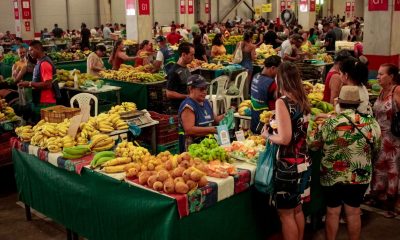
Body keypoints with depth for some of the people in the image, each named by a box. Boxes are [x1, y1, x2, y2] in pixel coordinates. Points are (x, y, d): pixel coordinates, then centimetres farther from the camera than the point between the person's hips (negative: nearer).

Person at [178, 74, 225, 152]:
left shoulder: (206, 102, 12)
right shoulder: (187, 106, -15)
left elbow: (213, 120, 25)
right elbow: (189, 130, -24)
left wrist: (224, 117, 5)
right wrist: (211, 129, -26)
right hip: (192, 147, -8)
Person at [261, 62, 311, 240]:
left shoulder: (282, 102, -17)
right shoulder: (302, 101, 5)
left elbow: (285, 139, -21)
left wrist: (267, 135, -4)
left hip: (288, 165, -8)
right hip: (303, 162, 8)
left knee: (286, 214, 6)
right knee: (297, 209, 20)